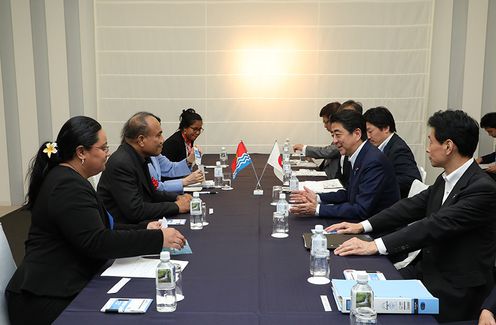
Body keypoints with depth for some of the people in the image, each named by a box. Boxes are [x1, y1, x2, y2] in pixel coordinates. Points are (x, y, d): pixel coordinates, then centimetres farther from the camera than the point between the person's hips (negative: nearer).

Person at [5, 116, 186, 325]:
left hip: (65, 287, 9)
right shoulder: (68, 186, -19)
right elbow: (97, 242, -25)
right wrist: (158, 239, -23)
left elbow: (99, 229, 15)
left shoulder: (66, 178, 13)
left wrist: (143, 230, 4)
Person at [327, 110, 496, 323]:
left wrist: (375, 246, -29)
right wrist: (362, 226, 0)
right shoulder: (445, 180, 6)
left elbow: (435, 226, -27)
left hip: (455, 290, -7)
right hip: (426, 269, 7)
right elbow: (412, 206, 8)